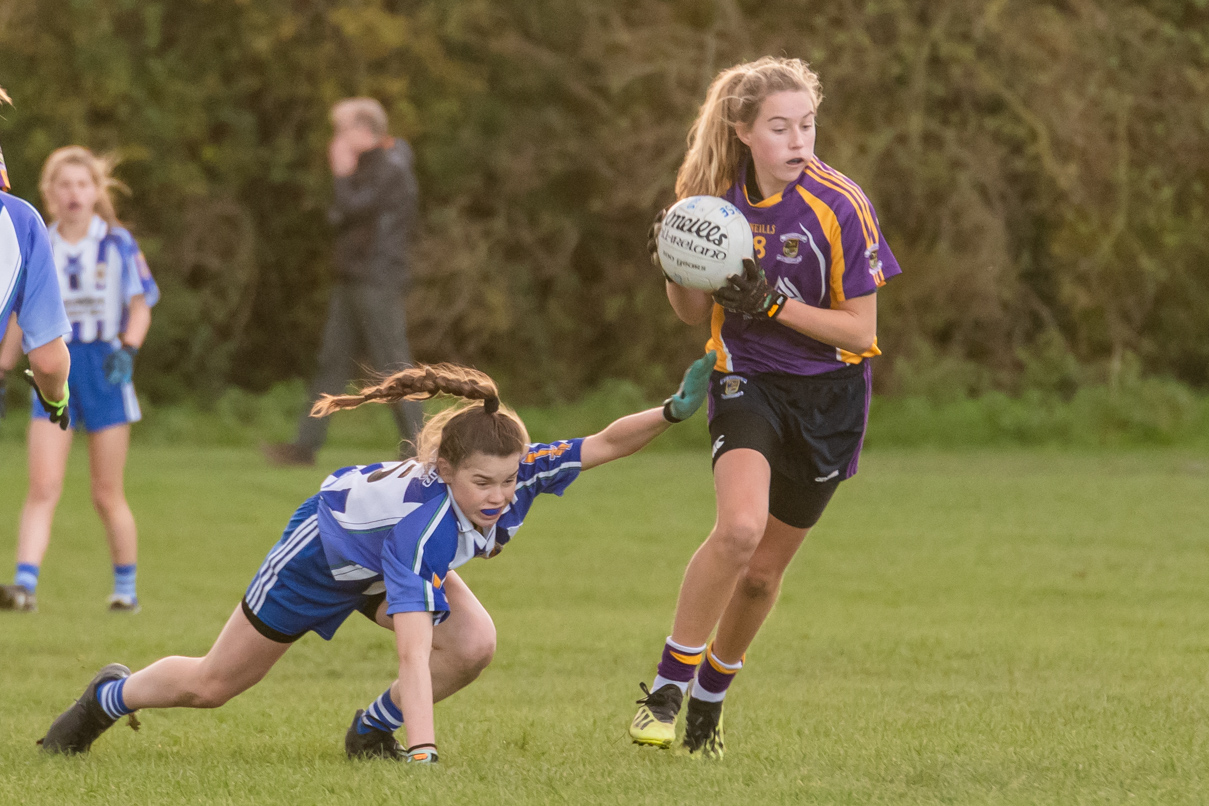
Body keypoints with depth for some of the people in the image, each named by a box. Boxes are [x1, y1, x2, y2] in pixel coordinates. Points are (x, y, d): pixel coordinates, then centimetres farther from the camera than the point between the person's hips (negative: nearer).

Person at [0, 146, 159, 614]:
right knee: (42, 487, -11)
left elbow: (140, 308, 0)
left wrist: (127, 350, -18)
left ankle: (126, 588, 19)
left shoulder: (117, 245, -1)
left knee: (107, 495, 4)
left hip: (104, 368, -2)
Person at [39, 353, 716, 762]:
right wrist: (424, 753, -62)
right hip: (323, 552, -5)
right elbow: (414, 651, -55)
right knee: (213, 684, 10)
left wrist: (673, 411, -48)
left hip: (389, 558, 5)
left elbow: (607, 443, -29)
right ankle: (110, 696, 42)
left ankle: (372, 733, 5)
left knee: (474, 645, -22)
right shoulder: (425, 523, -49)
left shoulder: (520, 471, -33)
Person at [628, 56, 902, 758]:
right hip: (748, 383, 1)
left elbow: (860, 331, -14)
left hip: (829, 397, -1)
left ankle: (711, 699, 33)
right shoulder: (720, 197, -5)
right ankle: (668, 686, -15)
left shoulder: (840, 206, -16)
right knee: (740, 526, -27)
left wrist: (771, 304, -25)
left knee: (763, 571, 8)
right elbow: (696, 312, 5)